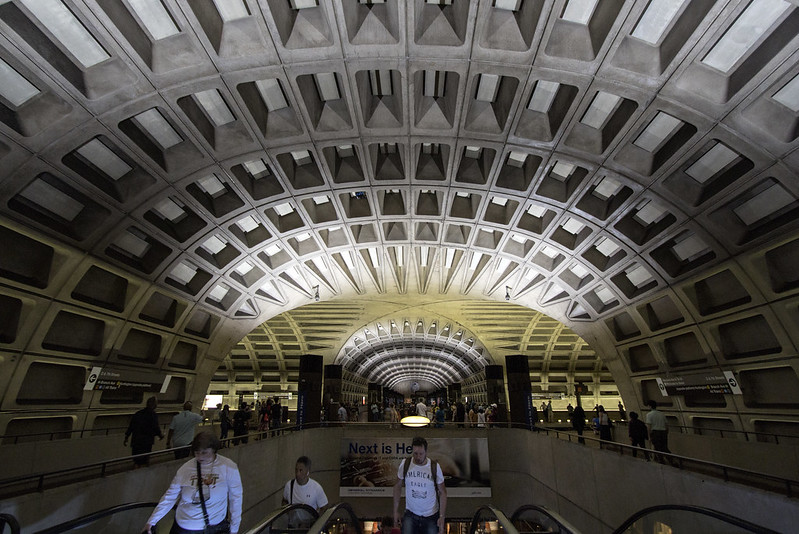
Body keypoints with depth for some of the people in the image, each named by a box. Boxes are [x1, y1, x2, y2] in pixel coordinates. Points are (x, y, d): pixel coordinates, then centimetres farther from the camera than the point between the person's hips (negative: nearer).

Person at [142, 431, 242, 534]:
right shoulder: (185, 469, -6)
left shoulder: (228, 467, -14)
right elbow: (170, 496, 2)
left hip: (215, 526, -2)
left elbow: (235, 498, -8)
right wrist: (152, 521, -5)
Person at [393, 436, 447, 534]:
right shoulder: (405, 464, -11)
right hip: (410, 514, 0)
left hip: (431, 516, 0)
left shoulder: (435, 467, -13)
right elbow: (398, 486, 2)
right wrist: (396, 511, 1)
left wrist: (442, 517, -10)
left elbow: (442, 492, -5)